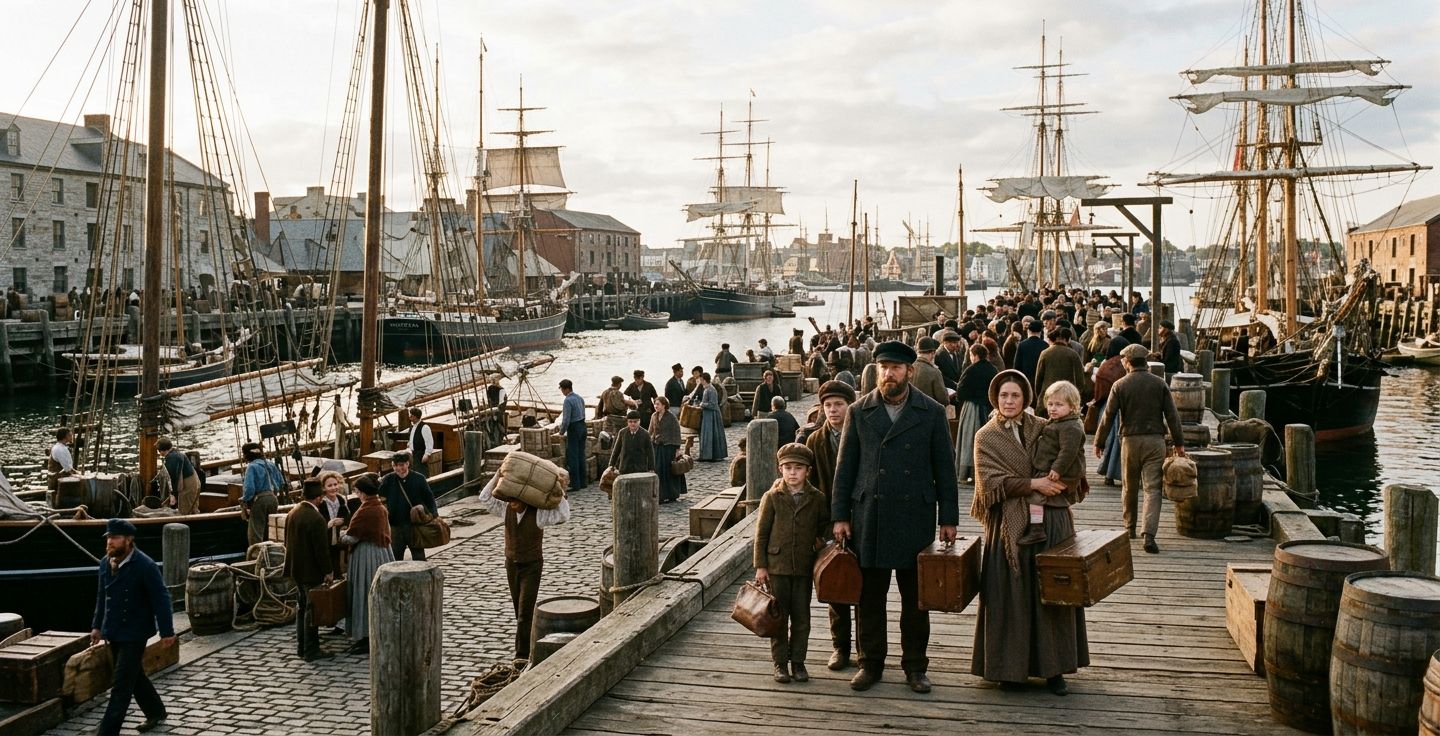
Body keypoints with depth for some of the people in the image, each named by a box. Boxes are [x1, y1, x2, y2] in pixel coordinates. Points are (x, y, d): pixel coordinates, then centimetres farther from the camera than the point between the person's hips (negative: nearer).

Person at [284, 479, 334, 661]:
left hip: (295, 568, 9)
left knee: (301, 607, 18)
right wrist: (328, 571, -11)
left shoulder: (292, 513, 5)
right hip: (311, 571, -9)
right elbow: (322, 549, -20)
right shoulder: (316, 519, -22)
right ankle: (311, 651, 3)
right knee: (311, 610, -1)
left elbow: (287, 541, 14)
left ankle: (301, 647, 25)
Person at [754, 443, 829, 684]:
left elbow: (823, 528, 16)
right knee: (779, 616, 5)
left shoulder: (817, 498, 0)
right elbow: (761, 533, -1)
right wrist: (760, 566, -4)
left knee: (801, 617, 7)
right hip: (777, 566, -1)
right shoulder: (772, 497, -4)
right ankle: (780, 662, 15)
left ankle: (798, 661, 18)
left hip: (804, 567, 1)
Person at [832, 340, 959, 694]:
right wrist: (840, 515, 2)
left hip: (916, 518, 0)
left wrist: (949, 518, 2)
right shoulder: (859, 412, 4)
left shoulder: (932, 413, 3)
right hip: (869, 516, 1)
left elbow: (944, 468, 5)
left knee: (915, 598, 7)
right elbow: (845, 467, 6)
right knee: (869, 596, 7)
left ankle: (915, 666, 20)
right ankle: (871, 663, 20)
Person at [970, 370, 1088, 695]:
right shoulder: (986, 437, 1)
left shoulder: (1043, 429, 7)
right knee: (1011, 596, 2)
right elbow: (990, 481, -10)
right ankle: (1010, 668, 13)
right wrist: (1033, 484, -16)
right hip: (1010, 525, -2)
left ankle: (1052, 667, 14)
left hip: (1051, 521, 2)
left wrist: (1057, 482, -10)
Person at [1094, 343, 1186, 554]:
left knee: (1130, 488, 16)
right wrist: (1179, 443, 8)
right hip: (1155, 441, 0)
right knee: (1152, 489, -3)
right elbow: (1172, 415, 1)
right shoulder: (1159, 383, 1)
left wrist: (1098, 442, 7)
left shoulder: (1120, 385, -3)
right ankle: (1149, 535, -15)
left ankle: (1130, 528, 29)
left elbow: (1108, 416, -3)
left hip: (1130, 440, 0)